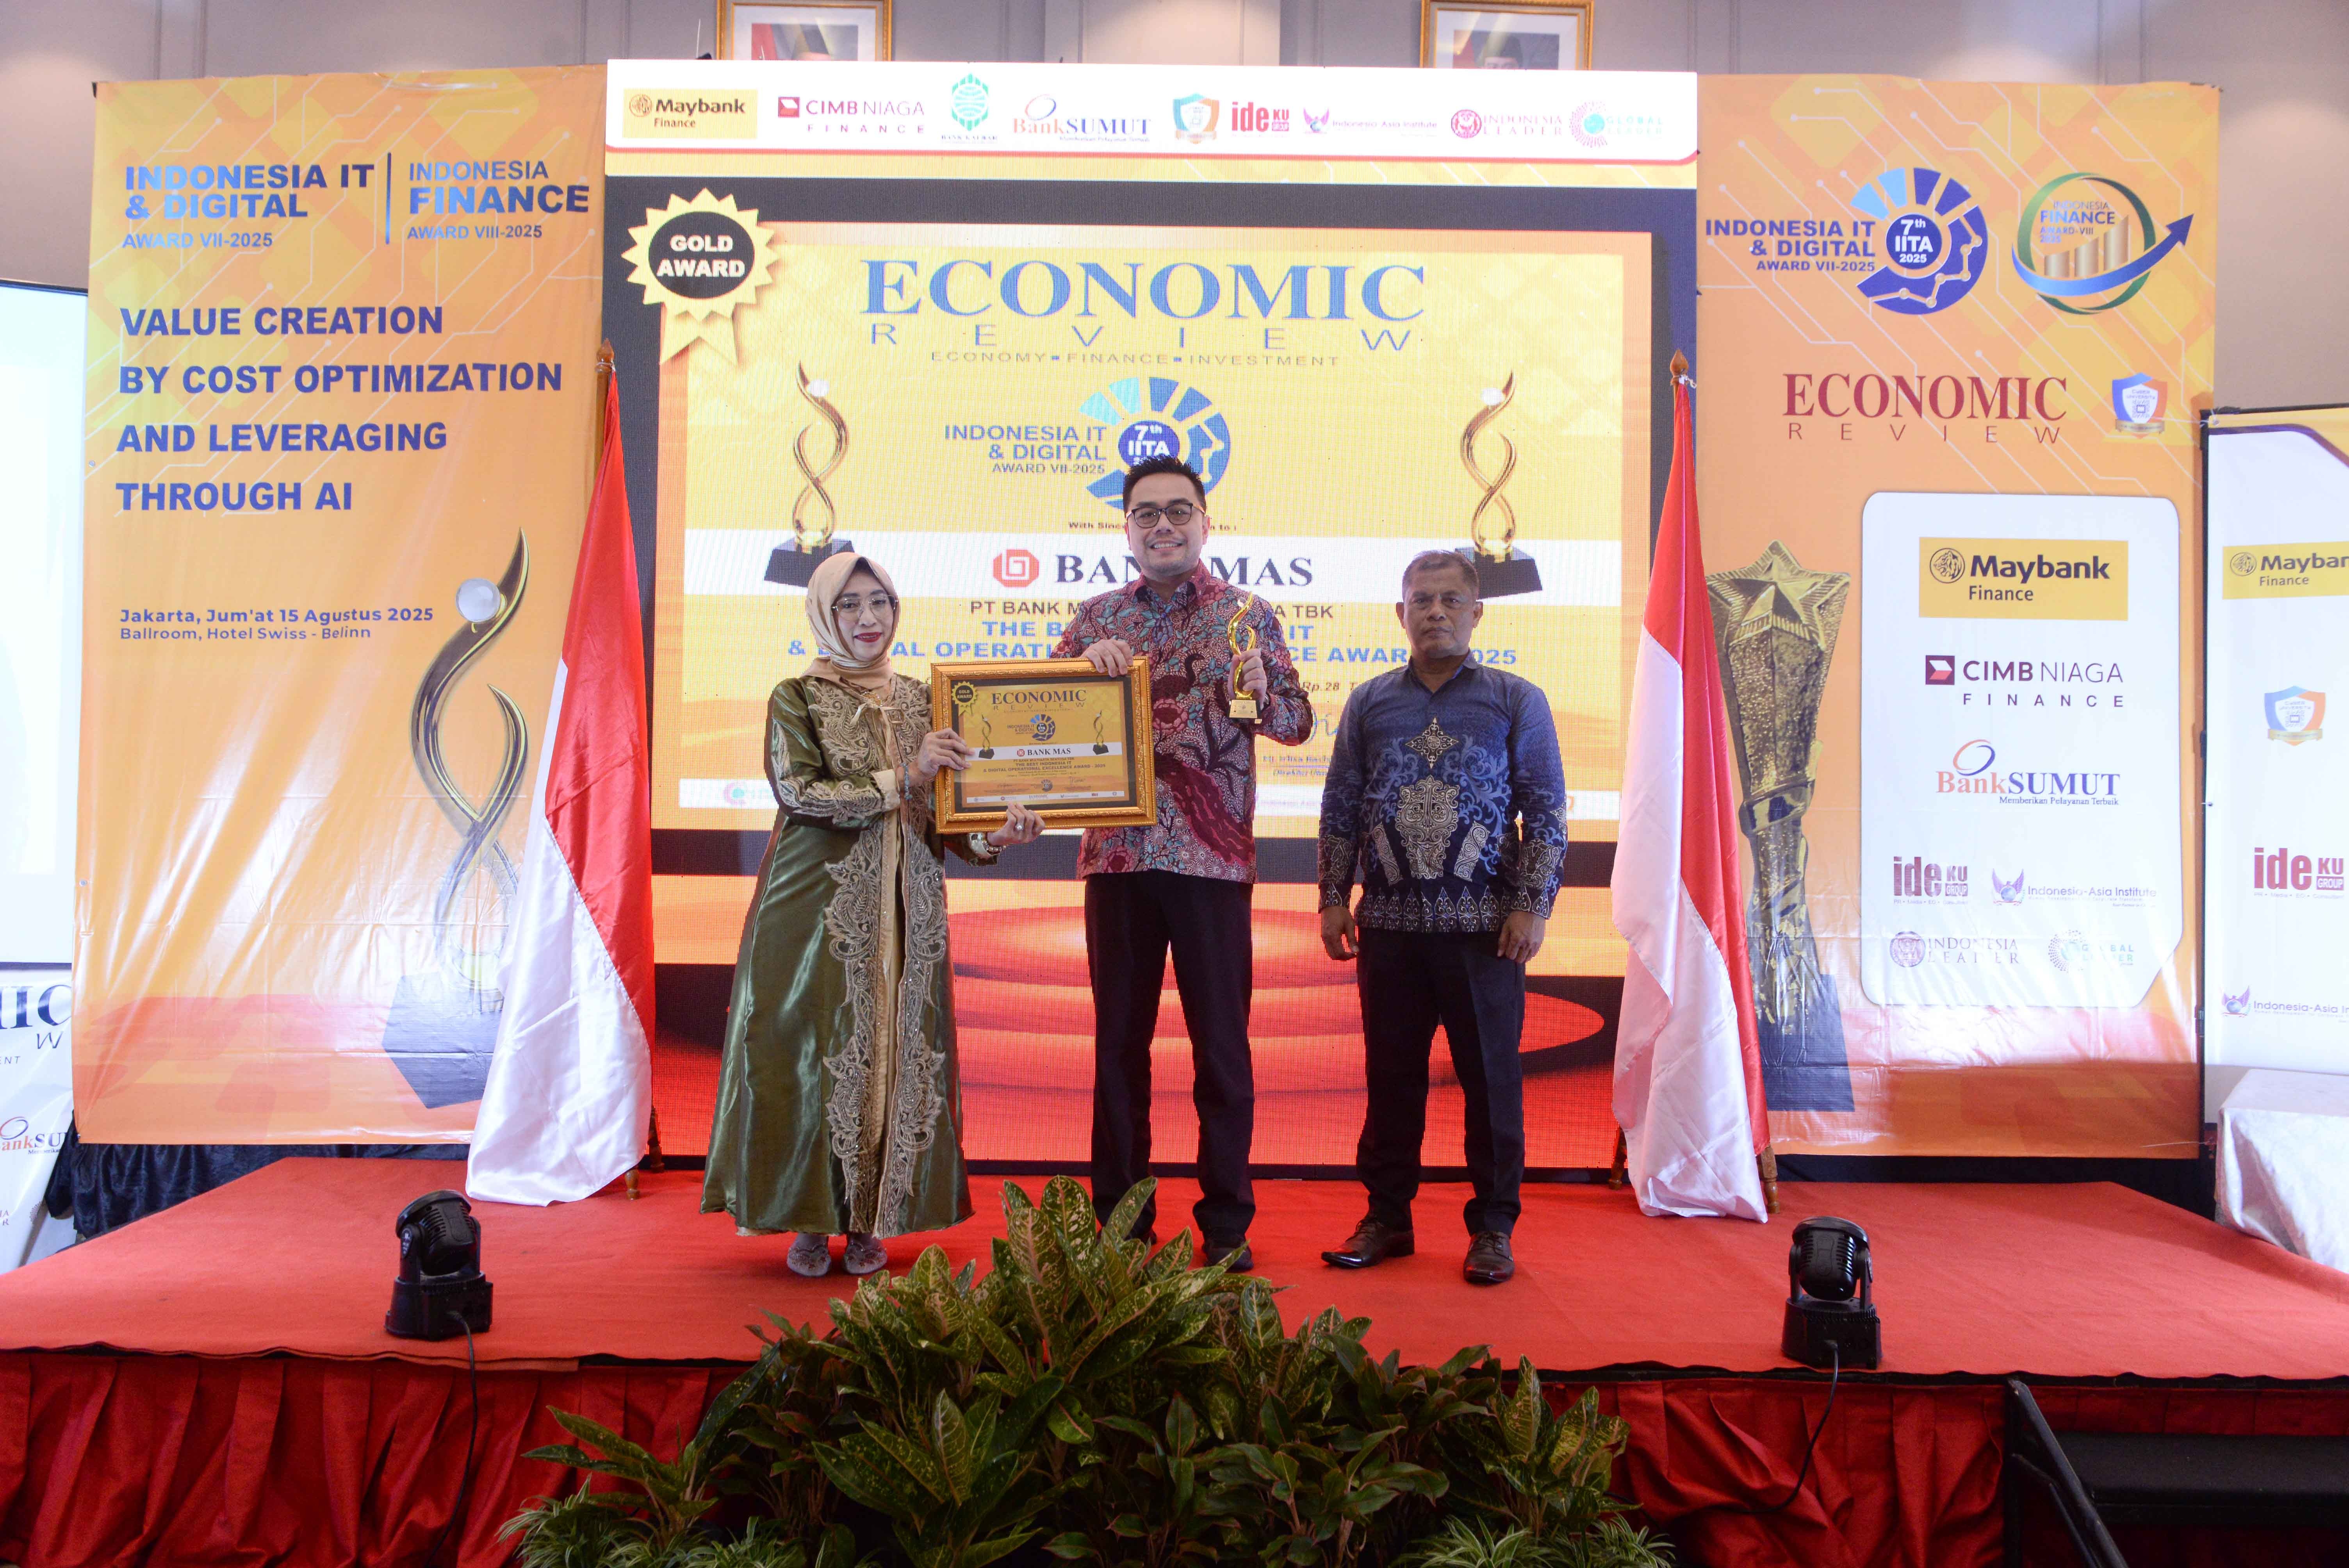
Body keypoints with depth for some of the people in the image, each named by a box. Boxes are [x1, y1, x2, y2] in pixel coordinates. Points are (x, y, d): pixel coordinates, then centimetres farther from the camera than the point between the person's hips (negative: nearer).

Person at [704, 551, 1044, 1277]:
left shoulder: (919, 700, 12)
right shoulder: (797, 698, 2)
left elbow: (936, 814, 9)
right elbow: (798, 792, -12)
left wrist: (992, 837, -10)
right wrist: (901, 779, -16)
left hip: (904, 909, 3)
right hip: (818, 902, -3)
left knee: (897, 1052, 3)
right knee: (812, 1049, -2)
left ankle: (871, 1220, 14)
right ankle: (809, 1223, 11)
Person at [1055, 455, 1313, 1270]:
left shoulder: (1246, 615, 6)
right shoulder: (1098, 615, 13)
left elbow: (1298, 722, 2)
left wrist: (1260, 691, -19)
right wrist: (1088, 662, -10)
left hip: (1212, 857, -2)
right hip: (1117, 852, 3)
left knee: (1221, 1041, 2)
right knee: (1119, 1038, 8)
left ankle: (1227, 1222, 14)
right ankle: (1120, 1218, 20)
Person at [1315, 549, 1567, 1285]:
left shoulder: (1518, 702, 4)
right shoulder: (1370, 703, 10)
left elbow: (1545, 811, 2)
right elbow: (1340, 809, 13)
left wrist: (1533, 905, -5)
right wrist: (1334, 899, 7)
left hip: (1485, 926, -2)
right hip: (1390, 922, 2)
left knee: (1490, 1078, 3)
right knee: (1391, 1077, 8)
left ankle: (1493, 1226, 16)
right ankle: (1387, 1217, 20)